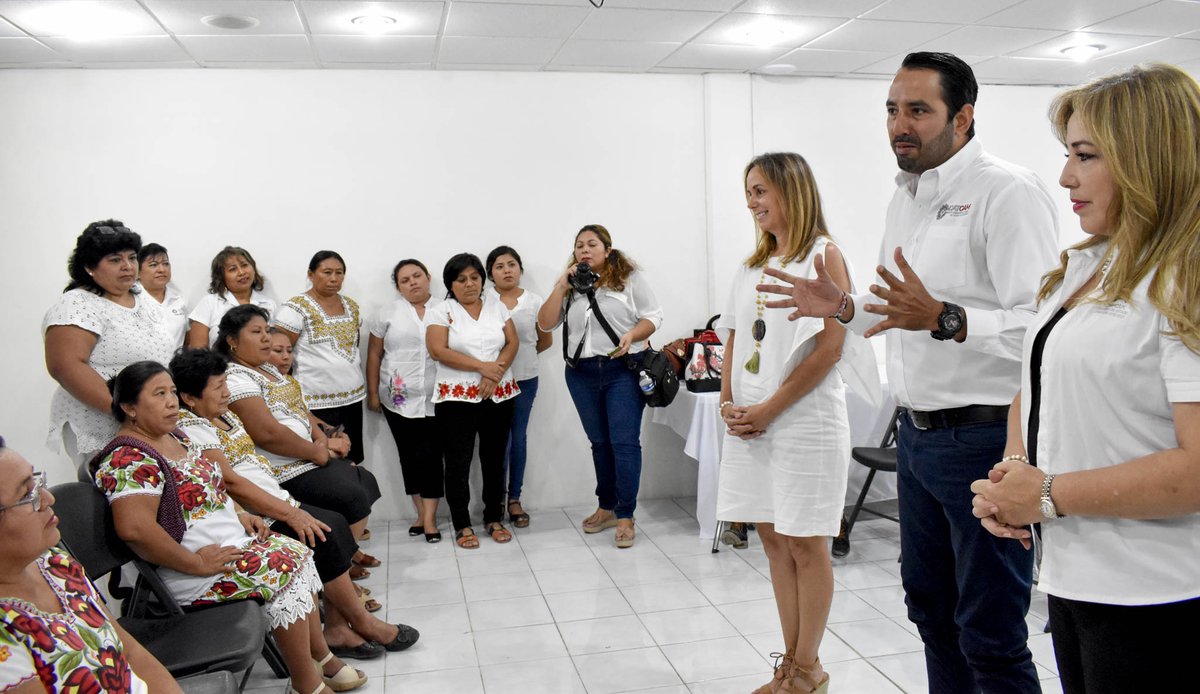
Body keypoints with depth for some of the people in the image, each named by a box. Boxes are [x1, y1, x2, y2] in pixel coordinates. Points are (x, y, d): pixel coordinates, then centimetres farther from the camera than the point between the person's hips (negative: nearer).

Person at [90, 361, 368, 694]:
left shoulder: (174, 438, 10)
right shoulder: (128, 459, -21)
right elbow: (133, 528, -35)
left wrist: (239, 515, 7)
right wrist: (196, 563, -26)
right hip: (190, 577, -10)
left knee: (298, 552, 4)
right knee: (284, 572, -16)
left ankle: (321, 657, 15)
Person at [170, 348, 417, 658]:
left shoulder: (223, 415, 16)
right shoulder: (190, 429, -13)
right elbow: (230, 482, -21)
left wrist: (287, 504, 10)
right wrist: (288, 513, -22)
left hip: (274, 504, 9)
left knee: (336, 523, -7)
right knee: (323, 536, -19)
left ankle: (337, 628, -7)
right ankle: (362, 622, -4)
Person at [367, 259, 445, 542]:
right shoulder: (390, 312, 5)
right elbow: (374, 354, 7)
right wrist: (373, 393, 4)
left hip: (435, 399, -1)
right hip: (398, 399, 1)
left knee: (431, 456, -5)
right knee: (408, 456, 7)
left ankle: (430, 517, 2)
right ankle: (421, 513, 19)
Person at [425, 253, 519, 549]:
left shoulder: (497, 307, 10)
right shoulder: (440, 311, -1)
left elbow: (512, 343, 4)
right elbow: (438, 351, -13)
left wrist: (496, 373, -14)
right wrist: (482, 366, -17)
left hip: (499, 396, 3)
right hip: (456, 397, -3)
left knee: (494, 459, 9)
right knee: (458, 462, 0)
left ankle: (494, 519, 22)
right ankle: (462, 525, 12)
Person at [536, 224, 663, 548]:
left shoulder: (630, 277, 1)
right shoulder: (569, 286, 10)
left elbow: (653, 316, -1)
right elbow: (545, 324, 3)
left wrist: (632, 335, -20)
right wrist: (562, 286, -6)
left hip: (623, 370, -4)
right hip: (582, 374, 4)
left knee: (625, 442, -6)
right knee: (599, 443, 13)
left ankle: (625, 517, 0)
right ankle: (606, 508, 25)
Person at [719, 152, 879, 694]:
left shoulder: (823, 254, -6)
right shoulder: (753, 265, 14)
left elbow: (830, 347, -14)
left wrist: (769, 409, -15)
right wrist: (728, 403, -1)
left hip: (803, 421, -7)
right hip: (750, 422, 7)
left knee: (806, 546, 3)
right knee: (774, 539, 11)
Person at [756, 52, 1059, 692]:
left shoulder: (1008, 192, -14)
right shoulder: (905, 199, 14)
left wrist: (944, 319, -34)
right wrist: (844, 306, 9)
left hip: (983, 439, -9)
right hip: (917, 435, 9)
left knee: (990, 639, 2)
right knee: (931, 611, 21)